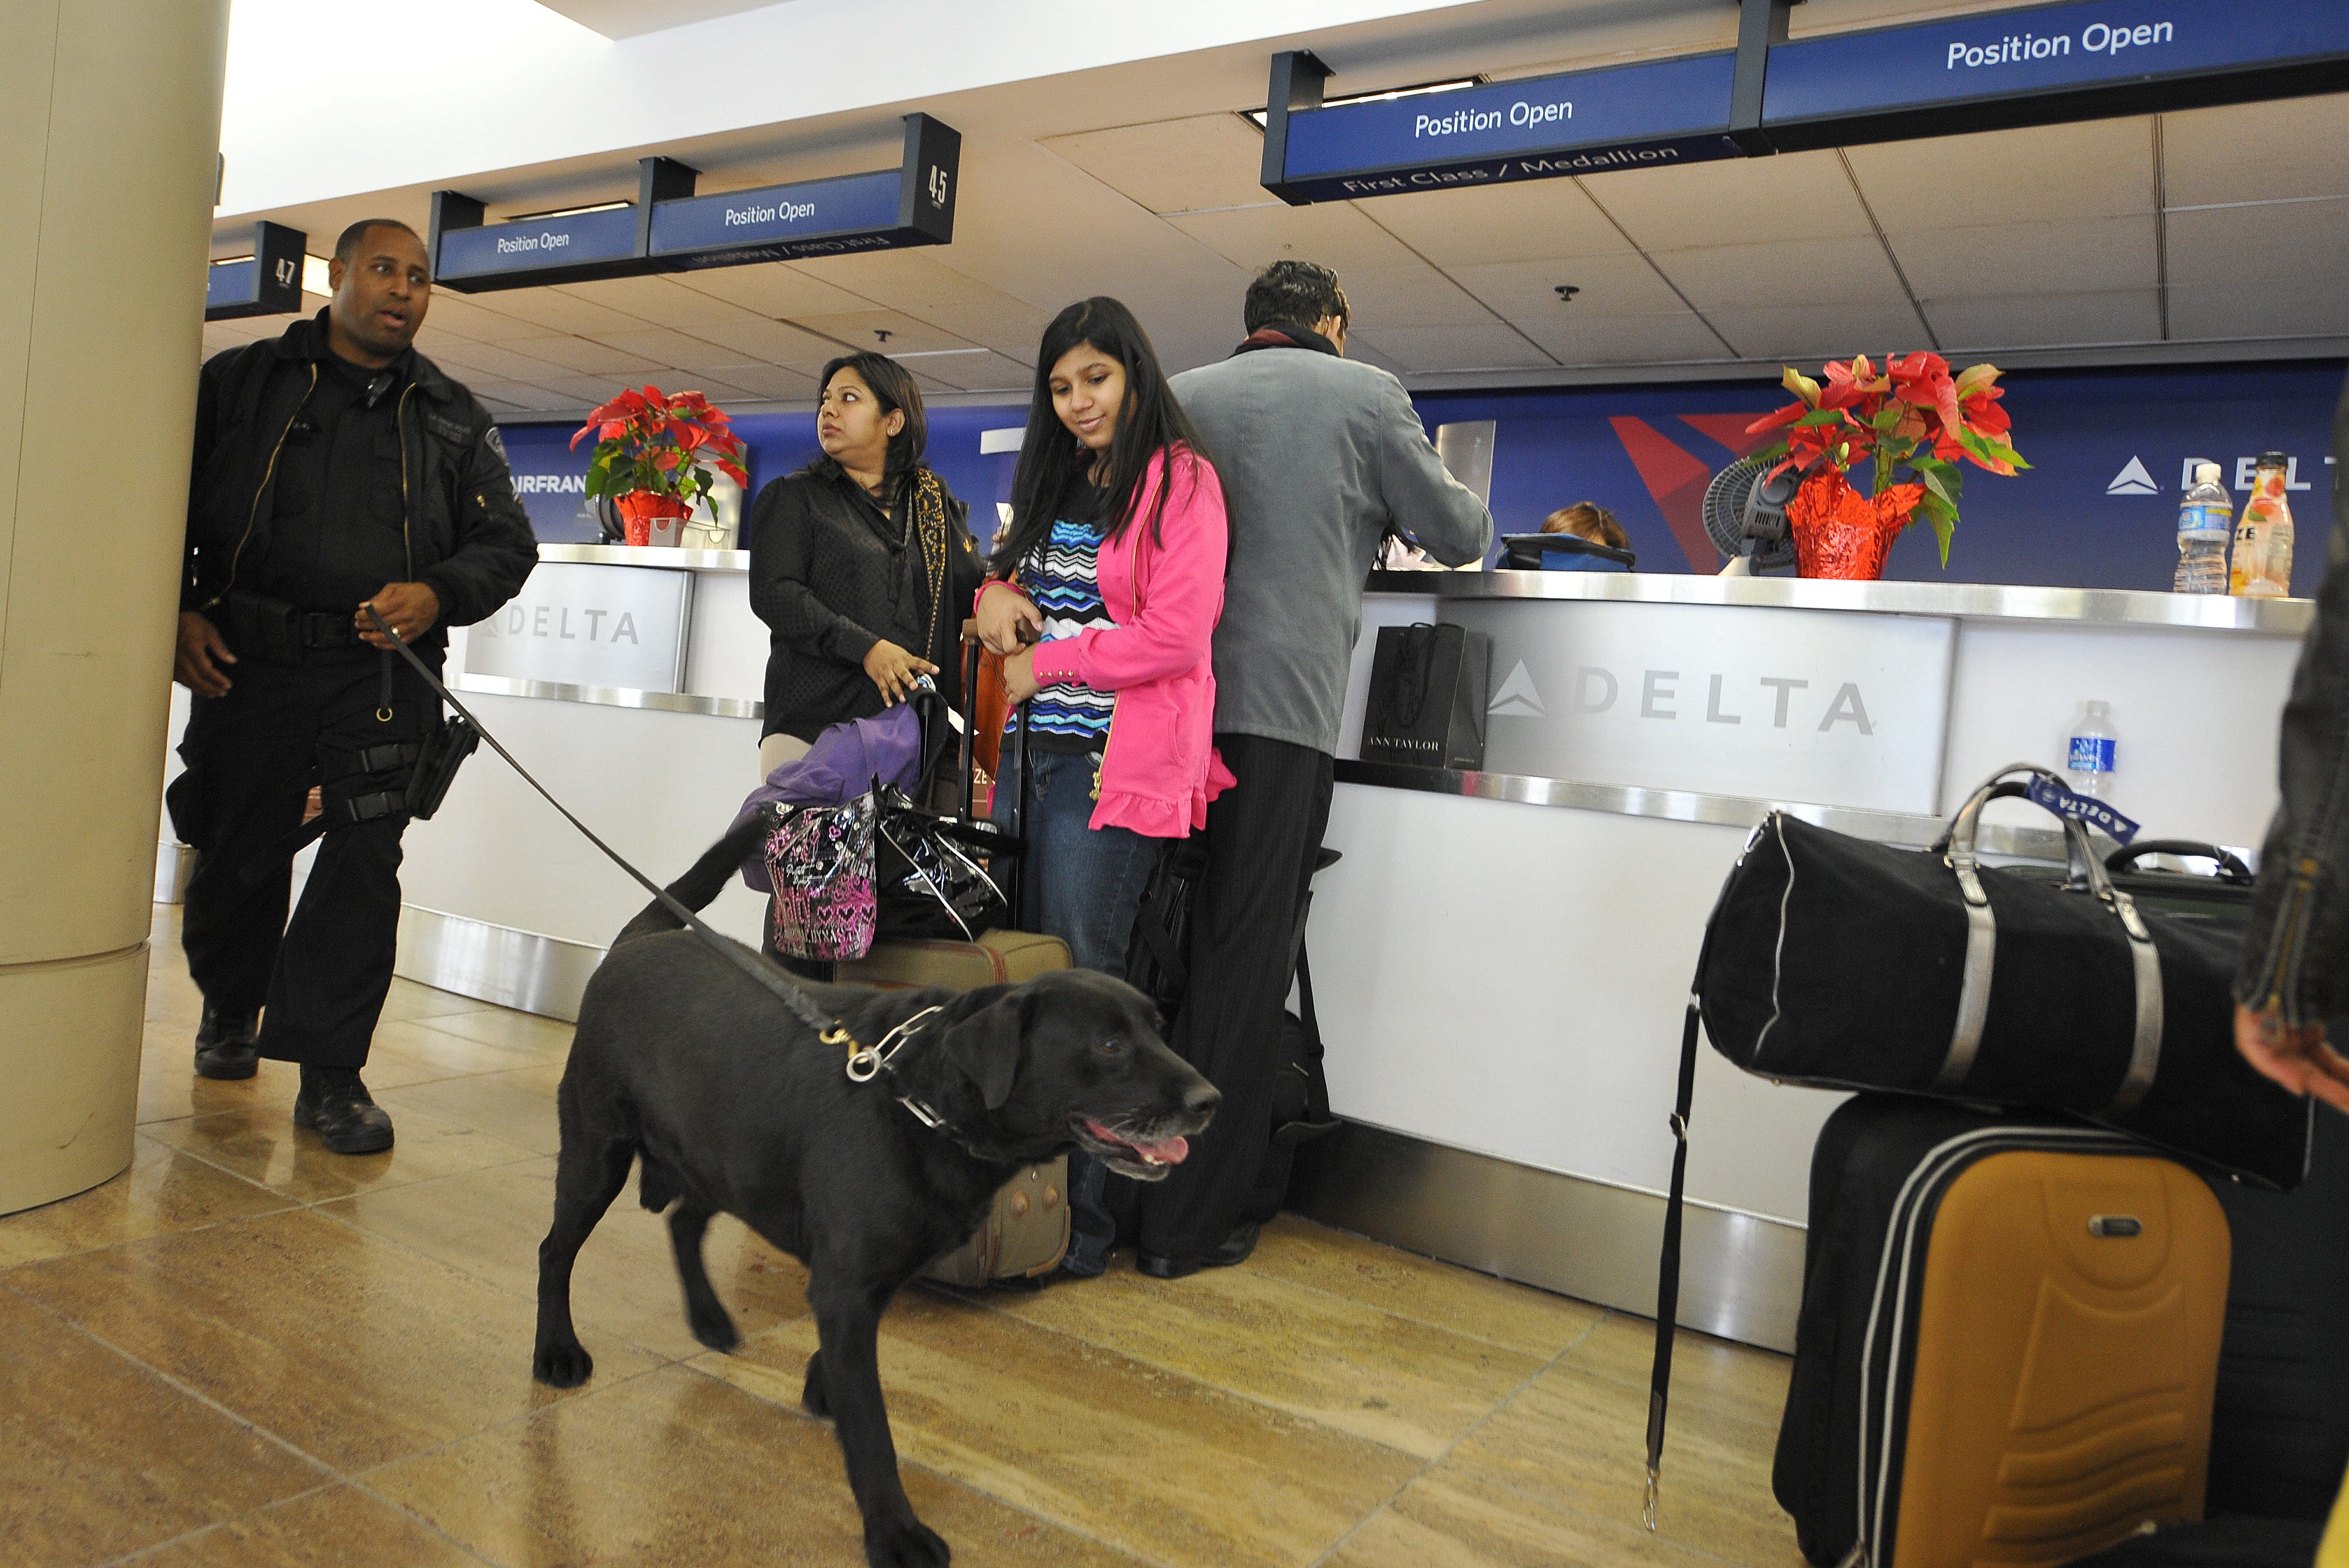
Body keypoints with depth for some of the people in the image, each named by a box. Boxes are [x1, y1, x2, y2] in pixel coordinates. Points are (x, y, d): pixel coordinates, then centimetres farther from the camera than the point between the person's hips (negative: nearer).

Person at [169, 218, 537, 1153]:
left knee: (365, 861, -9)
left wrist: (436, 595, -8)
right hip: (245, 663, 1)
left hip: (382, 674, 0)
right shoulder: (240, 382, 11)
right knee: (236, 854, 10)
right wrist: (179, 612, -2)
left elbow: (506, 543, 10)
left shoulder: (453, 419, 13)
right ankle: (229, 1010, 37)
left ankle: (330, 1070, -3)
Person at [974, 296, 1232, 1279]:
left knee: (1079, 980, -7)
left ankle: (1081, 1224, 2)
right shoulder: (1056, 483, 20)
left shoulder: (1178, 479, -3)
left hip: (1118, 764, -7)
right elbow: (1020, 583, 30)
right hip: (1037, 754, 7)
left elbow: (1176, 637, -12)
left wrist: (1046, 663, -6)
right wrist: (998, 595, 6)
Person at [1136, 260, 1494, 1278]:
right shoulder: (1366, 394, 5)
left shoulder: (1179, 395, 15)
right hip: (1278, 704, -4)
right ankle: (1191, 1221, 6)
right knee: (1244, 961, 1)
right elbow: (1458, 536, 10)